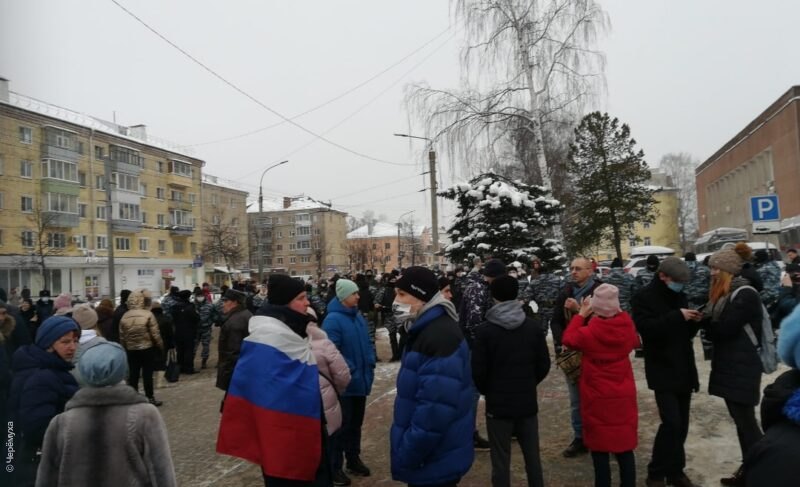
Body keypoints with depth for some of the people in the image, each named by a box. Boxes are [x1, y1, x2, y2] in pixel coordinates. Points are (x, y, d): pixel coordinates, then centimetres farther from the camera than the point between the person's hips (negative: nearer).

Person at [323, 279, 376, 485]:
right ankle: (335, 467, 18)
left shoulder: (358, 317, 7)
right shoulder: (333, 320, -19)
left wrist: (370, 363, 6)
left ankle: (353, 459, 34)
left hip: (361, 381, 8)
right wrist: (348, 371, -22)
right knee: (341, 425, 4)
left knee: (356, 423, 19)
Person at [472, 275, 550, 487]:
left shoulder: (484, 330, -13)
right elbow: (544, 365, 2)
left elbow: (478, 371, -10)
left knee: (501, 460, 6)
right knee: (532, 457, 15)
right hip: (528, 402, 3)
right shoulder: (534, 327, -2)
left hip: (498, 403, -3)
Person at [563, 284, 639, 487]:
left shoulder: (590, 332, -18)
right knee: (625, 448, 13)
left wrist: (581, 314, 5)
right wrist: (618, 313, 12)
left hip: (598, 399, -3)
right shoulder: (627, 326, -9)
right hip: (624, 397, 4)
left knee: (600, 449, 8)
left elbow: (569, 339, 0)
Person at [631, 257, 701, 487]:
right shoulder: (643, 298, -8)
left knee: (681, 424, 10)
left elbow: (687, 333, 16)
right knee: (671, 423, -12)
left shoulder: (680, 295, 12)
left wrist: (694, 321, -4)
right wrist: (677, 316, -26)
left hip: (684, 369, 7)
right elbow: (647, 328, -22)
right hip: (663, 371, -7)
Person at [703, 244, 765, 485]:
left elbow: (725, 329, -20)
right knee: (740, 419, 16)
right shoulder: (726, 293, 12)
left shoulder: (744, 294, -17)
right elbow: (717, 327, 12)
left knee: (745, 420, -1)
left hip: (742, 368, -9)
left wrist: (702, 320, -4)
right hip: (730, 365, 9)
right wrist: (704, 319, -7)